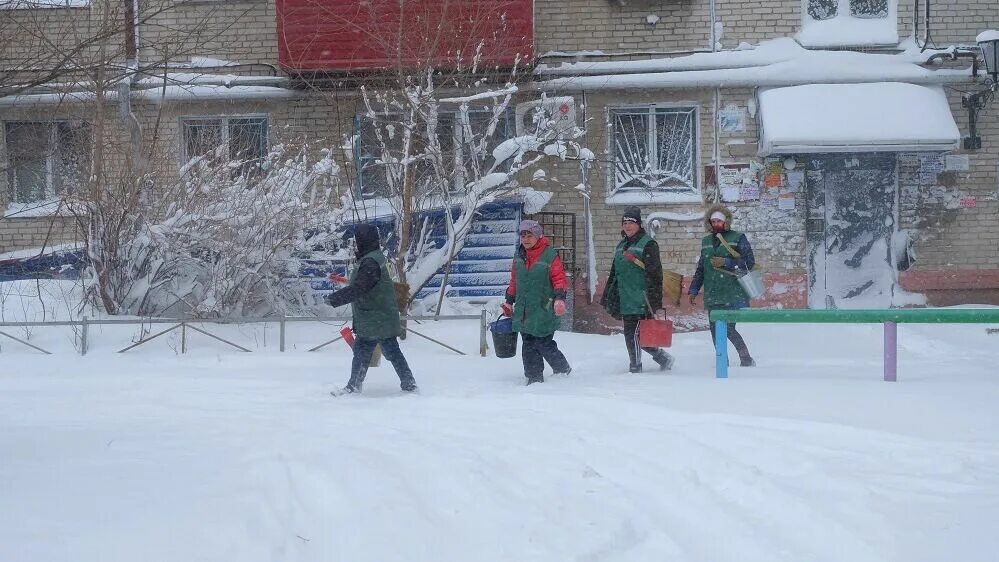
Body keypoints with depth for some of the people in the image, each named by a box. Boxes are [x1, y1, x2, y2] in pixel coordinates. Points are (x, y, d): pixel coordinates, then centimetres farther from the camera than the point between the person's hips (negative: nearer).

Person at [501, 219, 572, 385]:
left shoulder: (550, 255, -8)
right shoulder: (519, 256, 10)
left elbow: (559, 279, -8)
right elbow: (514, 281, 22)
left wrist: (559, 298, -22)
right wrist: (509, 301, 24)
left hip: (543, 309, -6)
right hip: (523, 310, 6)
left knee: (543, 344, -6)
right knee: (528, 345, 6)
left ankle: (563, 370, 15)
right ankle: (534, 377, 14)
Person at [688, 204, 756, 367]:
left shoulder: (738, 238, 1)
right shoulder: (706, 242, 16)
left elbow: (750, 263, -5)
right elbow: (700, 269, 21)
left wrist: (726, 263, -12)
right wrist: (693, 290, 16)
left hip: (734, 294, -5)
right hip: (713, 296, 5)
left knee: (728, 329, -12)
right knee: (716, 330, 1)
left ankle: (746, 359, 0)